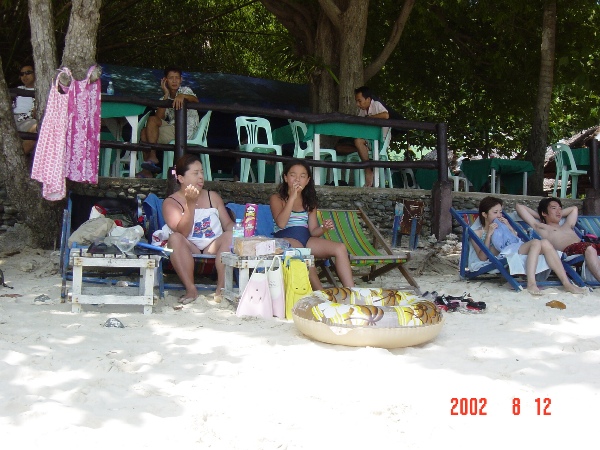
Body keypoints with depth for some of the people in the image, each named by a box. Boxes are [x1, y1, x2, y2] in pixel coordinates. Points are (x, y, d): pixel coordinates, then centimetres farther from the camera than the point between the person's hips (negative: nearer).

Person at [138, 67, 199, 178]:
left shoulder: (184, 90, 6)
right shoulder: (164, 99, 20)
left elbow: (195, 100, -19)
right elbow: (159, 117, 1)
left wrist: (182, 95, -39)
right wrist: (166, 95, -1)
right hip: (173, 129, 6)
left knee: (152, 120, -17)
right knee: (145, 132, -7)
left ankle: (153, 157, -19)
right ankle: (147, 171, -12)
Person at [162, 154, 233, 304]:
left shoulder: (213, 197, 13)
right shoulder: (170, 202, 0)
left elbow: (228, 224, 10)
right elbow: (182, 232, -14)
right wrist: (190, 204, -23)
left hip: (214, 249, 2)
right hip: (189, 253, -2)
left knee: (229, 236, -26)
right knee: (174, 238, -31)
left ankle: (221, 288, -29)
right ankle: (191, 289, -32)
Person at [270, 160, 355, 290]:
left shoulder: (309, 202, 19)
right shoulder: (277, 199, 6)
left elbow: (313, 231, 12)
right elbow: (281, 223, -13)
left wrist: (324, 228, -12)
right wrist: (292, 197, -13)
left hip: (307, 239, 5)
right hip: (286, 238, -5)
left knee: (340, 248, -19)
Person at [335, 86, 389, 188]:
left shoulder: (376, 105, -8)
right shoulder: (362, 110, 17)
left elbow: (386, 115, -28)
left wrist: (368, 117, -17)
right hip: (366, 139, 8)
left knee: (358, 141, -38)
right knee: (339, 147, -4)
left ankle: (369, 172, -27)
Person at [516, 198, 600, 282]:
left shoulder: (567, 226, 41)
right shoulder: (540, 227, 23)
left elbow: (574, 208, 61)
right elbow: (519, 207, 26)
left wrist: (558, 214, 49)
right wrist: (540, 216, 35)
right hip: (568, 249, -6)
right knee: (589, 248, -37)